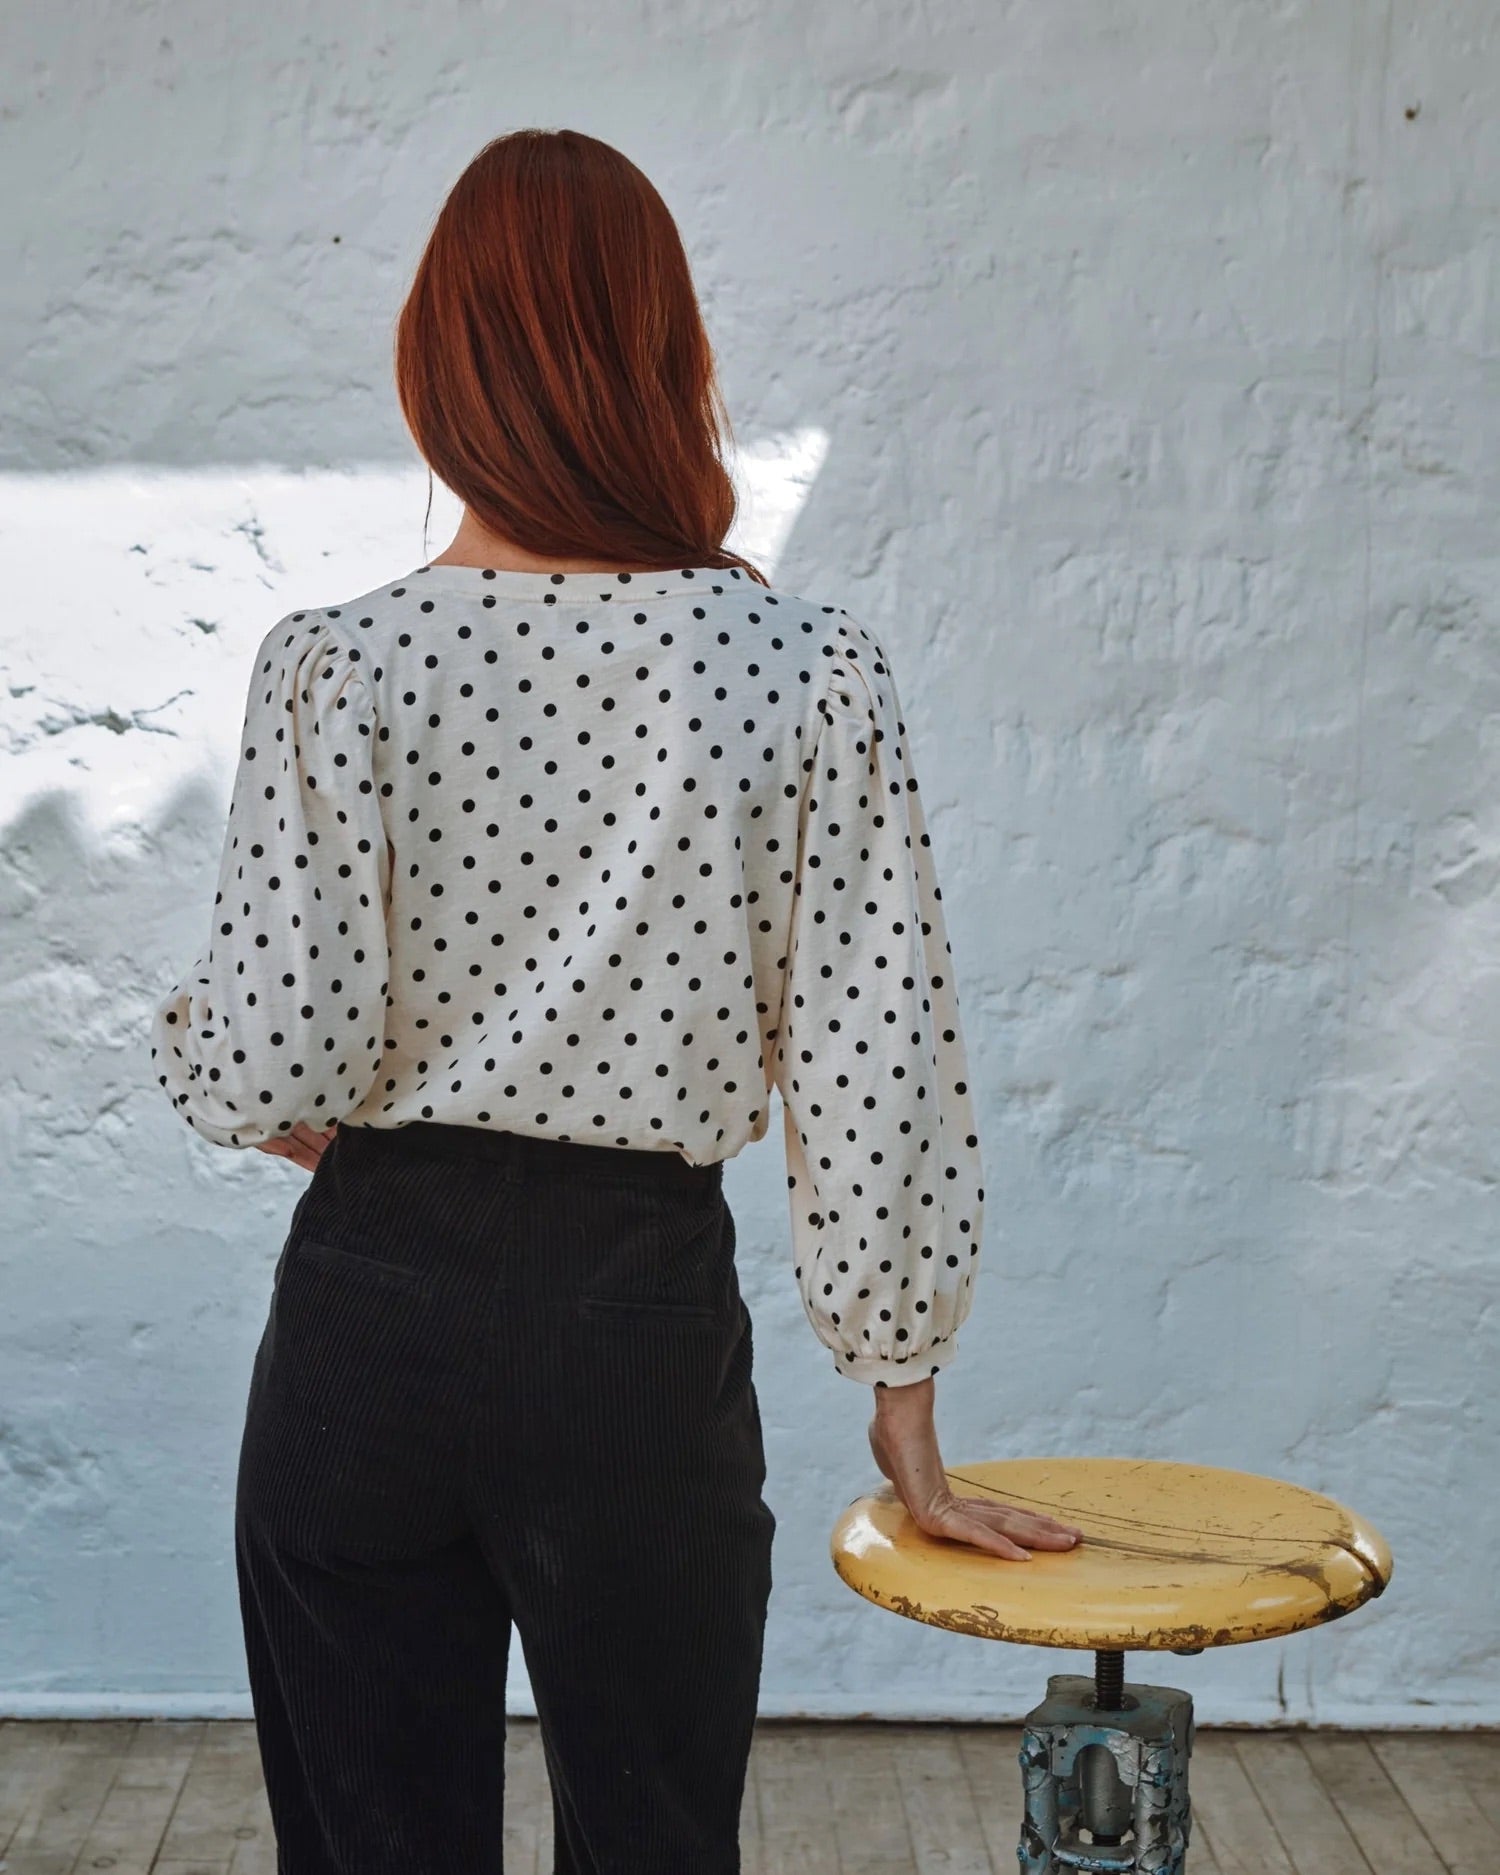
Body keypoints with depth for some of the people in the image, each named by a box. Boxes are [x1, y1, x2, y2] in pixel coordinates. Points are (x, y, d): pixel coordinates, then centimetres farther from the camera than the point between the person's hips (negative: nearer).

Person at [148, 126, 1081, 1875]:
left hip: (366, 1317, 0)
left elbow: (266, 1070, -12)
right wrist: (900, 1393, 5)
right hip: (643, 1316, 0)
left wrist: (190, 1043, 12)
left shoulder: (332, 662, -9)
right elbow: (876, 1074, -6)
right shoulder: (809, 670, -7)